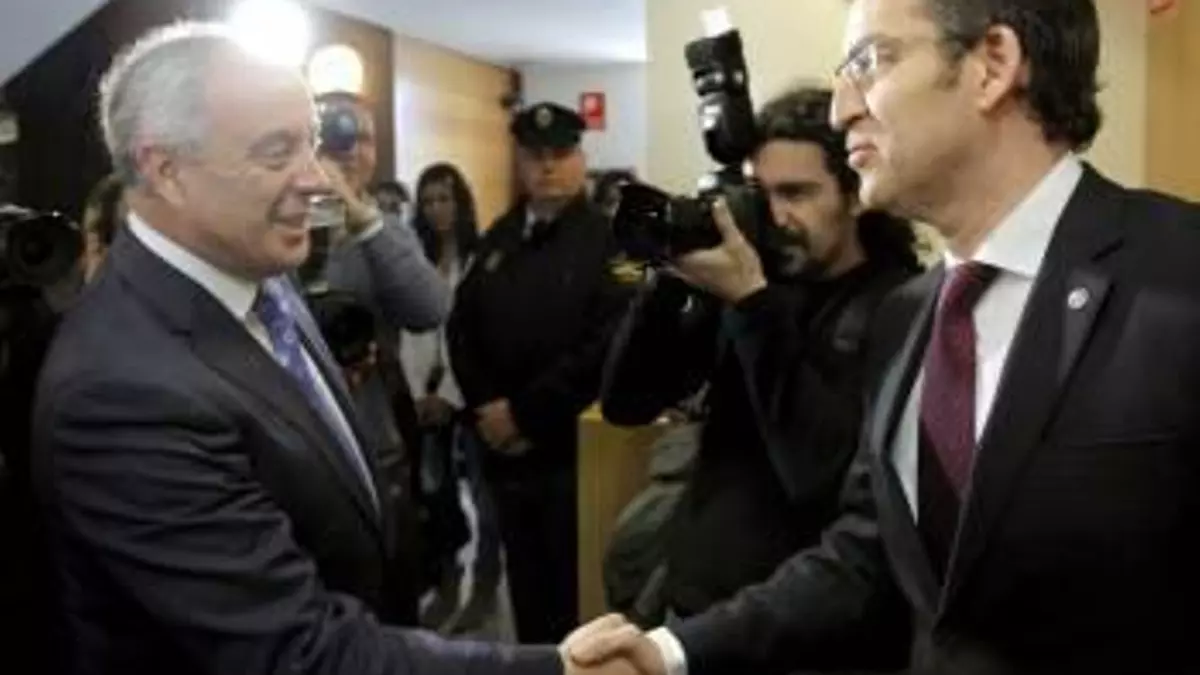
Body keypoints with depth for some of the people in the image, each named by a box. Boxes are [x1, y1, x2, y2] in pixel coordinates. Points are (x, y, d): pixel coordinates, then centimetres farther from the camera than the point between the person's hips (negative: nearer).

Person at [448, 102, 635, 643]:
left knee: (577, 593, 4)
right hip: (505, 449, 6)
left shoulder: (607, 239, -8)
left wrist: (526, 412, -14)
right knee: (526, 586, 15)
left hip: (576, 449, -5)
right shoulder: (499, 238, 14)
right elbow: (462, 327, 12)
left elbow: (607, 345, -18)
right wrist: (486, 406, -3)